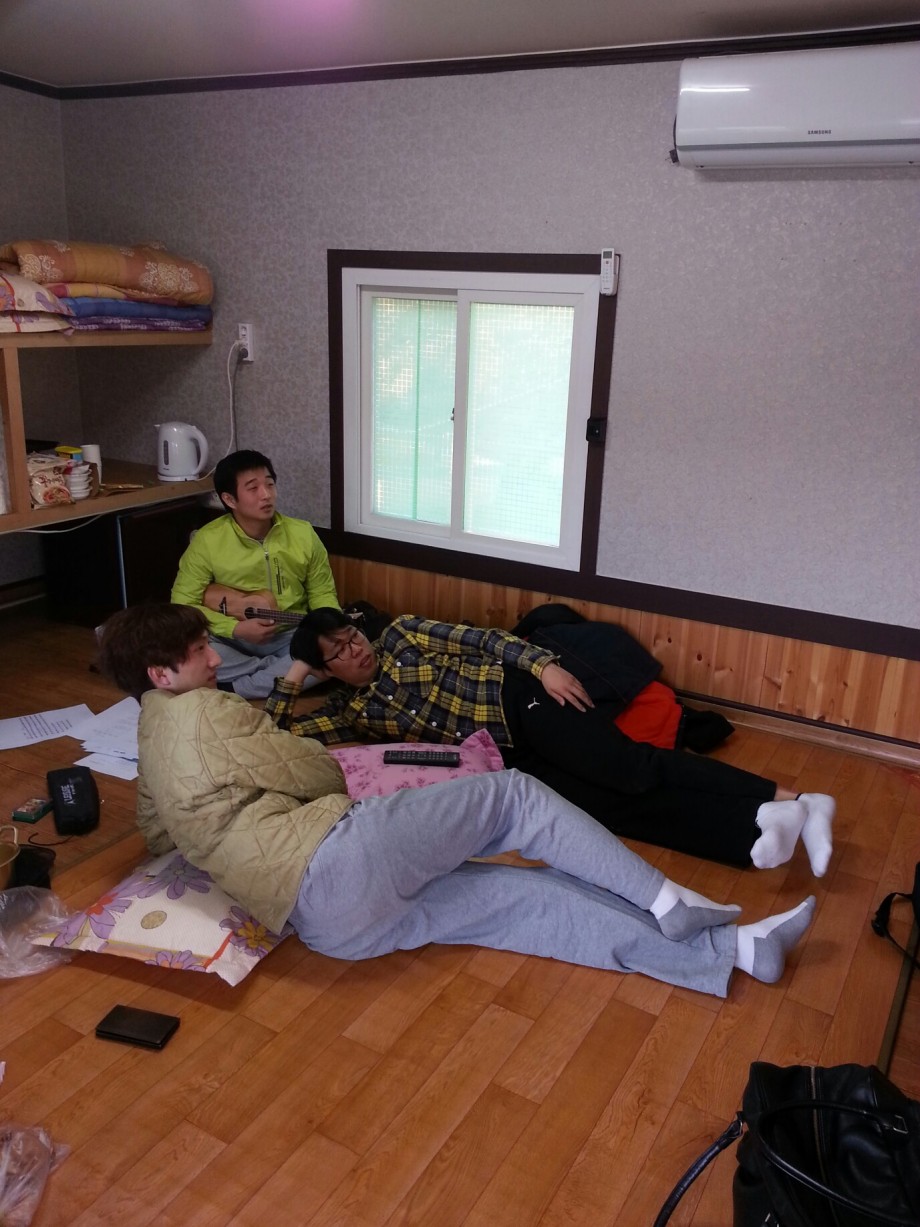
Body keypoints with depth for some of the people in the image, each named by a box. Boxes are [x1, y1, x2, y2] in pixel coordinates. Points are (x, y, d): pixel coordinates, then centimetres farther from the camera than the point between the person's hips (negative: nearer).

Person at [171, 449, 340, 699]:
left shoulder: (303, 534, -4)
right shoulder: (207, 541, -10)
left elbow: (322, 595, 6)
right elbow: (182, 604, -8)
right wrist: (236, 628, -22)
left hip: (292, 637, 2)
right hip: (232, 639, -1)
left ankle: (233, 689, -20)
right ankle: (284, 671, -15)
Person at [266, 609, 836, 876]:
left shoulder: (402, 634, 8)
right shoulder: (352, 711, 14)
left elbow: (482, 639, 1)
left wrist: (543, 664, -12)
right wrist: (292, 679, 6)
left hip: (519, 701, -2)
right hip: (503, 760, 2)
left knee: (629, 768, -23)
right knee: (613, 807, -17)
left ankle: (781, 799, -25)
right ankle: (757, 832, -25)